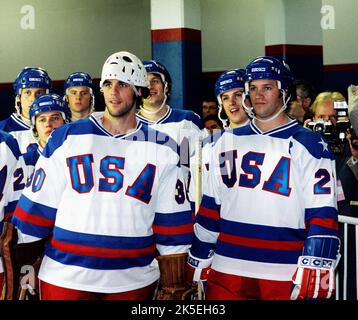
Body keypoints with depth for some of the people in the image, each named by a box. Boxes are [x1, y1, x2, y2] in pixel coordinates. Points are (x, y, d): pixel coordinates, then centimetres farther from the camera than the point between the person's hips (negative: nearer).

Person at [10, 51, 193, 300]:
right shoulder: (66, 138, 1)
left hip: (135, 283, 1)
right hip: (65, 279, 0)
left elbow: (171, 231, 4)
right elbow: (36, 208, 2)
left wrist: (172, 288, 3)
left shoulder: (161, 149, 4)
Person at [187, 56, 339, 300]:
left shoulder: (309, 144, -1)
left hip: (285, 277, -3)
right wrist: (199, 257, 13)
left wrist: (315, 267, -16)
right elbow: (210, 205, 15)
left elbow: (322, 214, -7)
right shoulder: (228, 141, 13)